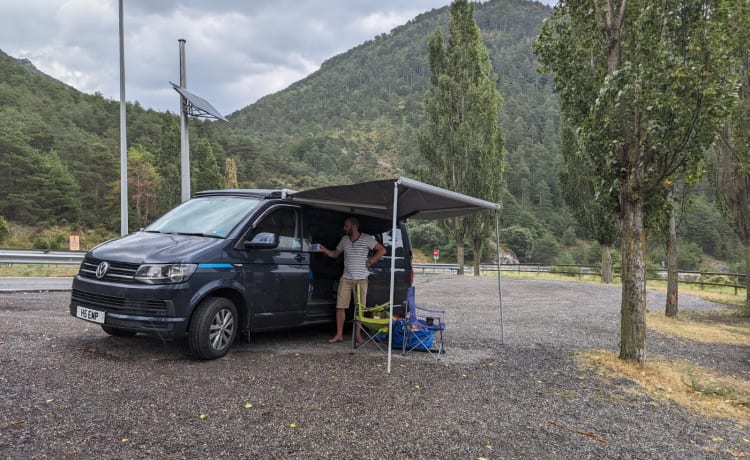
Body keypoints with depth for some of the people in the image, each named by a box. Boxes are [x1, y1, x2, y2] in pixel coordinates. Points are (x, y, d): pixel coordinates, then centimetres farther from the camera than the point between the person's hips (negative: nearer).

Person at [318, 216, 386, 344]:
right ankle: (339, 335, 6)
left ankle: (358, 335, 13)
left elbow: (382, 250, -2)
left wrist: (370, 261, -7)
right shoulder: (344, 239, 9)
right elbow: (335, 254, 19)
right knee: (340, 306, -1)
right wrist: (324, 250, 2)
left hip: (361, 279, -3)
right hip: (346, 278, 4)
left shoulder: (367, 239, -4)